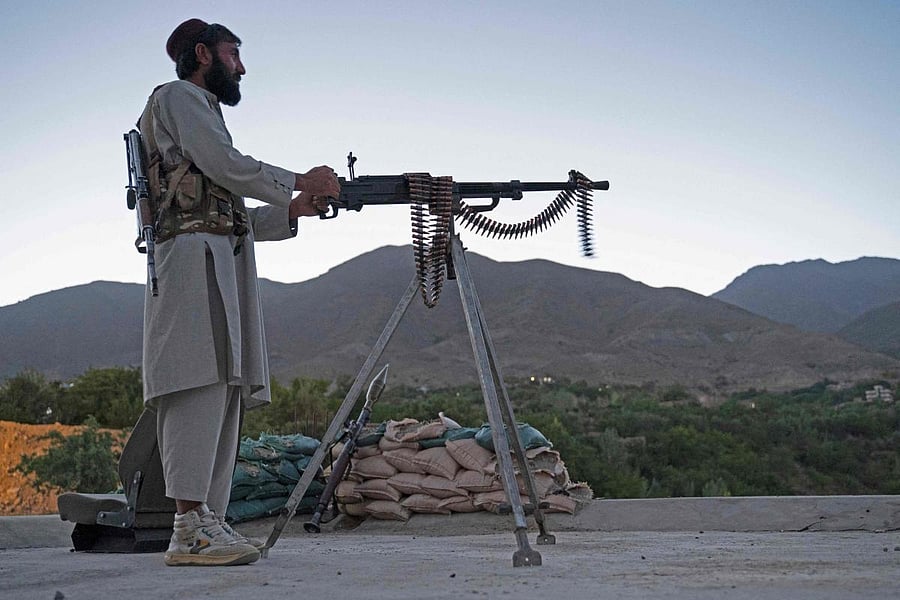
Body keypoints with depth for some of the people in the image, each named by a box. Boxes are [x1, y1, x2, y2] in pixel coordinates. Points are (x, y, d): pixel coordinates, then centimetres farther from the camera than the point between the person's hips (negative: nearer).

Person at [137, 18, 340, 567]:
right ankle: (191, 528, -24)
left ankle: (210, 522, -2)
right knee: (203, 380, -19)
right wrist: (300, 183, -3)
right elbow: (225, 163, -9)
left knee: (226, 389, 0)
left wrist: (291, 211, 13)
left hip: (224, 263, 9)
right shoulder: (178, 97, 8)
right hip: (194, 252, -9)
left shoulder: (204, 110, 33)